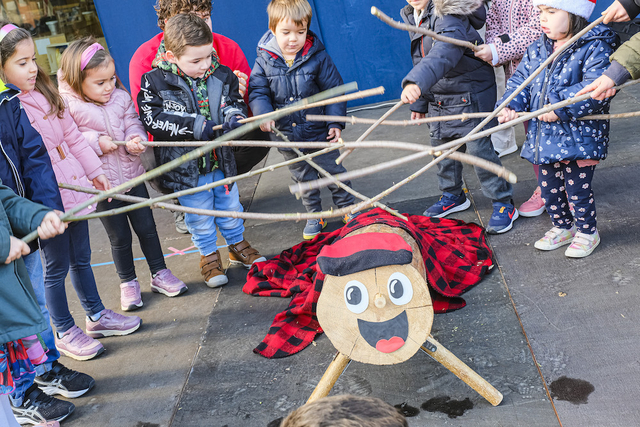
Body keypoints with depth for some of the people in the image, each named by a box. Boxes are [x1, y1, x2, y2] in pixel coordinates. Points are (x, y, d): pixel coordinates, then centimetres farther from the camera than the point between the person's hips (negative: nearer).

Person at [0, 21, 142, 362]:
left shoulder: (44, 94, 6)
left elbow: (72, 136, 14)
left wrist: (95, 171, 17)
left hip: (74, 190, 7)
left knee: (81, 258, 20)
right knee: (57, 267, 7)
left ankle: (97, 316, 36)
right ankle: (65, 333, 25)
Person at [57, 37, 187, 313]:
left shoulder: (120, 98, -2)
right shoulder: (67, 106, -16)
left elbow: (132, 123, 3)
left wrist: (135, 140, -18)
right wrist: (95, 142, -23)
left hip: (132, 175, 4)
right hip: (102, 184, -3)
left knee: (147, 227, 13)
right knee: (119, 238, 10)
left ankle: (160, 274, 30)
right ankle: (128, 284, 29)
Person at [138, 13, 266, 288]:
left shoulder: (221, 75, -5)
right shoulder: (154, 82, -16)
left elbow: (235, 101, 7)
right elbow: (152, 119, -21)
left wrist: (234, 115, -18)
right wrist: (194, 125, -29)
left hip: (221, 158, 4)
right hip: (185, 165, -3)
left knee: (229, 206, 20)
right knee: (199, 215, 11)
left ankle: (237, 245, 42)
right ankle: (209, 255, 32)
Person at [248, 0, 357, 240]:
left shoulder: (318, 56, -11)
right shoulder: (265, 60, -8)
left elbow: (333, 89, -6)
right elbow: (257, 91, -8)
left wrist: (336, 121, -10)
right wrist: (263, 113, -28)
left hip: (319, 131, -2)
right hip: (287, 137, 2)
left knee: (333, 171, 13)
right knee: (303, 179, 17)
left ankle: (347, 208, 34)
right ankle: (314, 216, 35)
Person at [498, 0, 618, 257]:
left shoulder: (595, 48, -14)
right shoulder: (537, 50, 6)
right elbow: (520, 80, 10)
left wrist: (560, 107, -27)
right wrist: (512, 105, -9)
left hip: (577, 137, -6)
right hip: (543, 137, 7)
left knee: (578, 188, 5)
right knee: (549, 187, 17)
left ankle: (587, 231, 28)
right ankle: (563, 227, 38)